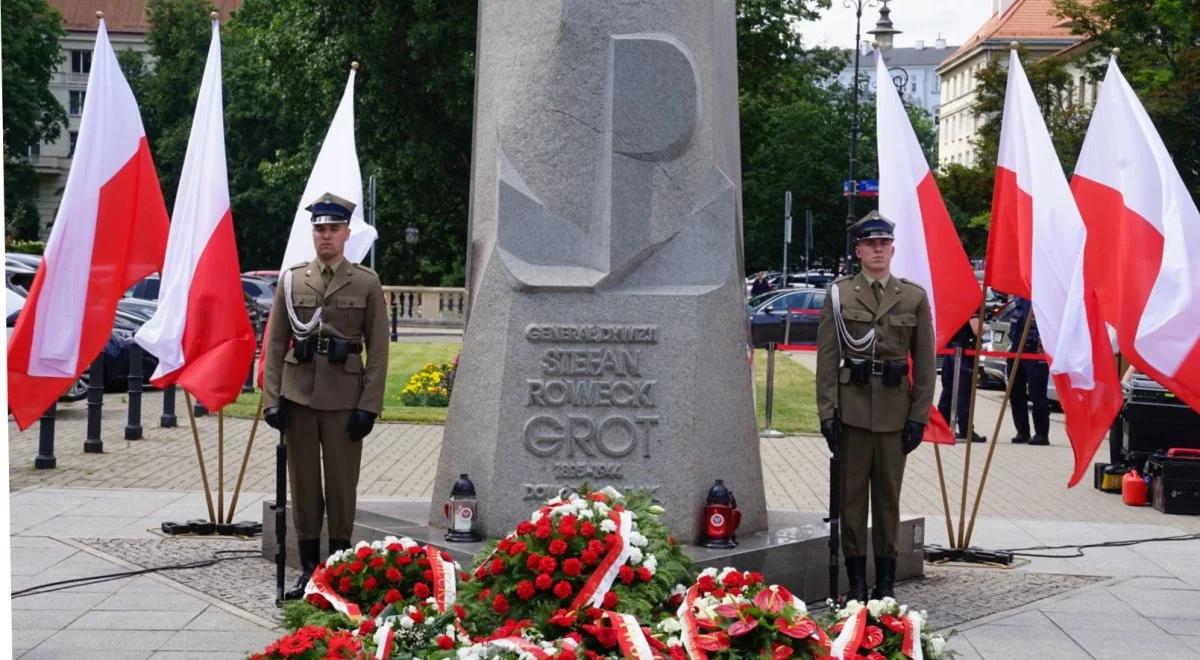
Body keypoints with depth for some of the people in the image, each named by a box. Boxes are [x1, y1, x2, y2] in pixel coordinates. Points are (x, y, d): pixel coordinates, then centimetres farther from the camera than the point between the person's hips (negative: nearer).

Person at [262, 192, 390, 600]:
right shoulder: (291, 280, 7)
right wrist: (271, 399, -1)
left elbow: (378, 351, 1)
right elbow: (274, 344, 7)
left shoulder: (367, 283, 2)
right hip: (298, 395, 2)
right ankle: (308, 570, 14)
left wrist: (369, 405, -6)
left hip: (344, 398, -2)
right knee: (303, 483, 6)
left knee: (342, 485, 2)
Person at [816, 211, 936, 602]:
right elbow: (827, 358, 1)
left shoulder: (914, 297, 6)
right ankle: (856, 582, 9)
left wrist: (919, 416, 0)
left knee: (889, 496, 6)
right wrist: (828, 412, -6)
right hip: (852, 408, -1)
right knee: (852, 495, 2)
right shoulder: (839, 294, 3)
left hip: (895, 411, 1)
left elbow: (925, 362, 6)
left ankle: (886, 582, 14)